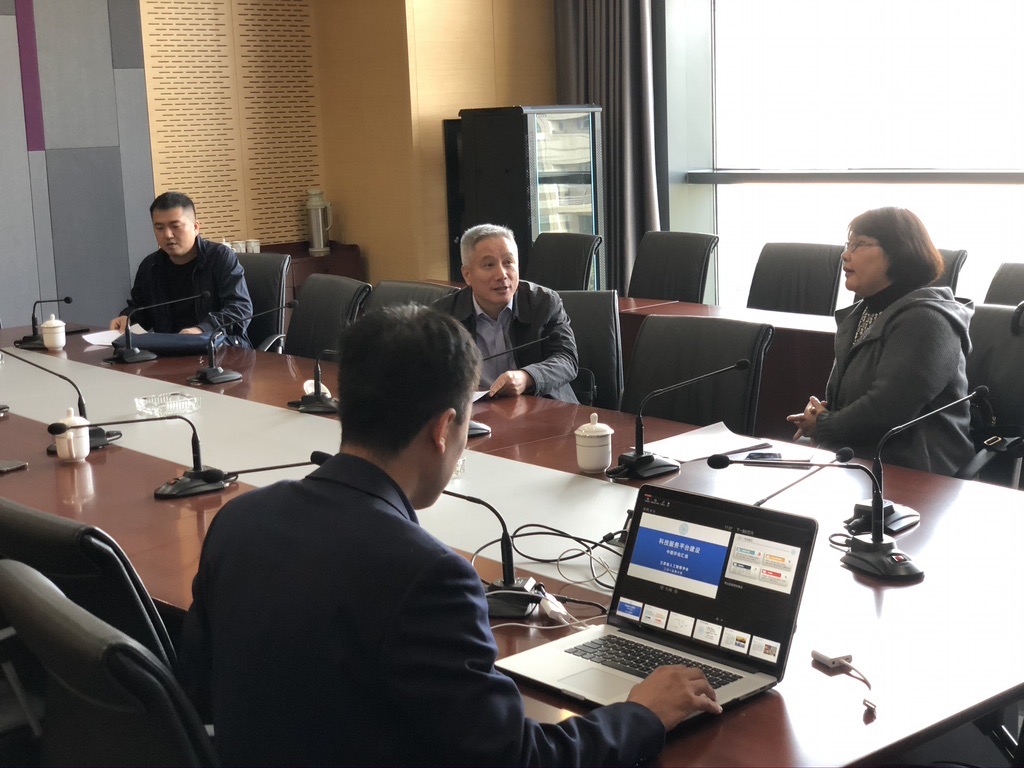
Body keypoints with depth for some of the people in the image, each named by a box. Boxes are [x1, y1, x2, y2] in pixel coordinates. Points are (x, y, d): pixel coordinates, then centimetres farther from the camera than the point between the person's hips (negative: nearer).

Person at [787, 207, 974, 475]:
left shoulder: (925, 321, -13)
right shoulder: (861, 314, 16)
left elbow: (885, 410, -23)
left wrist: (822, 427, -7)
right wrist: (818, 410, 3)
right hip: (860, 466, 9)